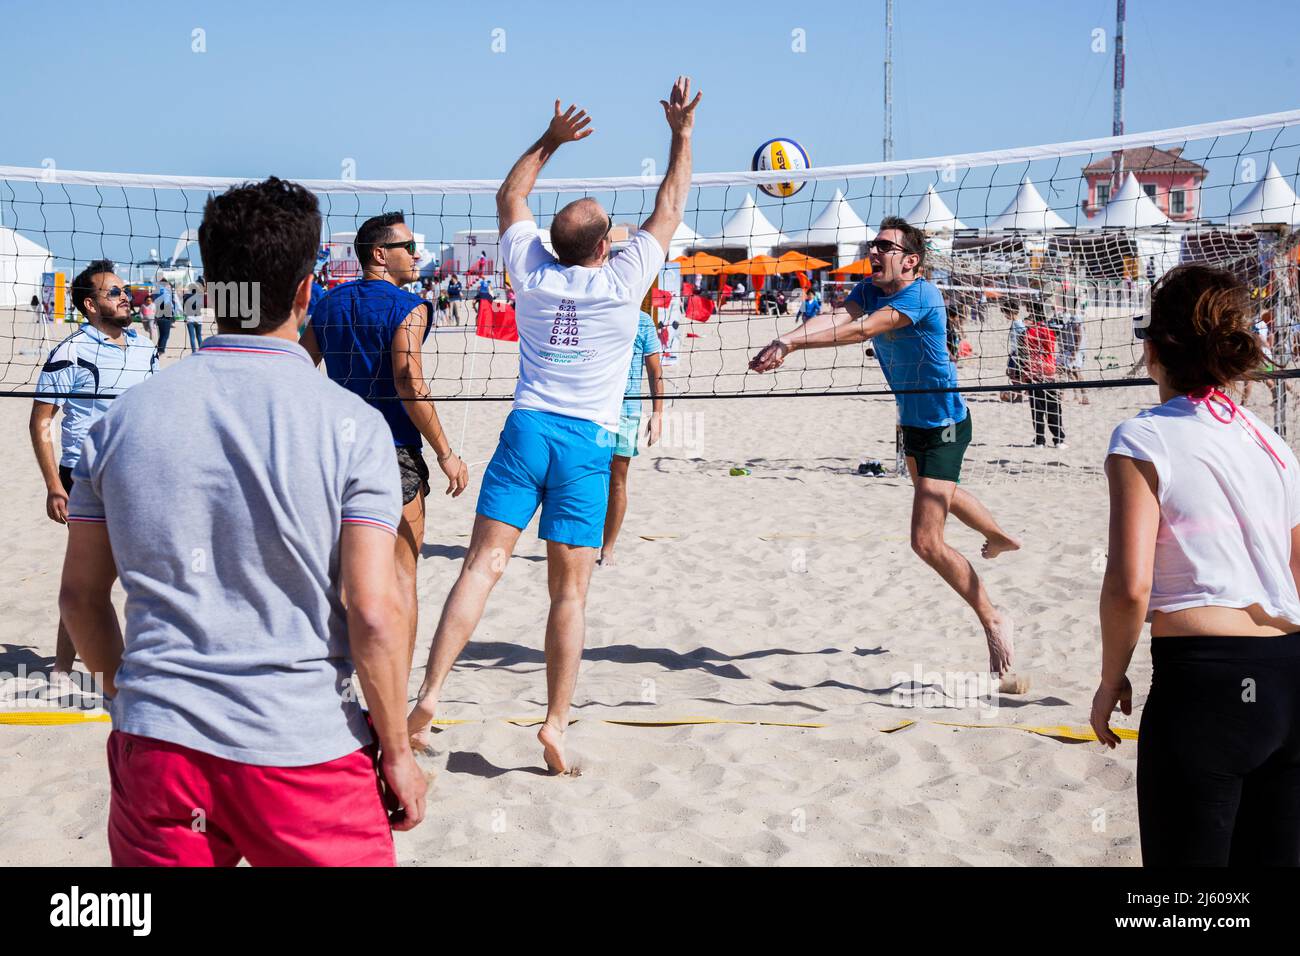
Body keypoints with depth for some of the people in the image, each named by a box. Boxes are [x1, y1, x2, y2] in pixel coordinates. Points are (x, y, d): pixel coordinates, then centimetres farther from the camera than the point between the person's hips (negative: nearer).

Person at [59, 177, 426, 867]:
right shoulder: (350, 424, -9)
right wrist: (397, 753, -1)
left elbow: (81, 594, 9)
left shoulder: (125, 416, 2)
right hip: (305, 751, -3)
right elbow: (373, 611, -13)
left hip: (157, 745, 3)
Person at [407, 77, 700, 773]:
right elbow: (669, 209, 9)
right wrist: (682, 133, 16)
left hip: (526, 428, 2)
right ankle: (557, 722, -1)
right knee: (570, 591, 1)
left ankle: (429, 695, -14)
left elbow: (508, 198, 23)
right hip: (588, 441, -2)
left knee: (482, 565, -4)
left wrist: (550, 141, 28)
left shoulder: (533, 272, 5)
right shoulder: (621, 280, -3)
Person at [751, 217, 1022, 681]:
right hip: (914, 419, 10)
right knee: (935, 491, 36)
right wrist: (783, 340, -40)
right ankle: (1000, 537, 66)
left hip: (944, 425, -10)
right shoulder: (869, 290, -4)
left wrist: (792, 343, -48)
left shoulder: (920, 295, -28)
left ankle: (993, 620, 1)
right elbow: (835, 319, -21)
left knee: (927, 541, -16)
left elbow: (860, 331, -40)